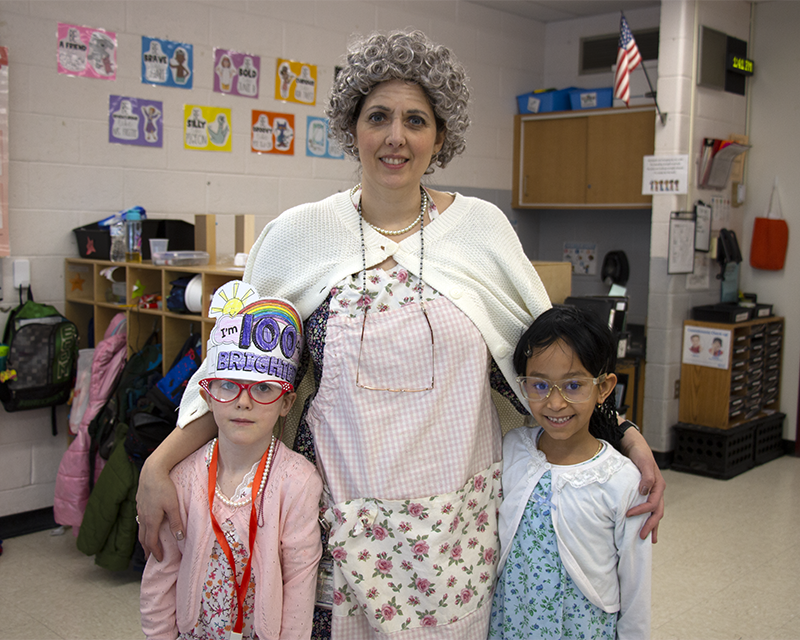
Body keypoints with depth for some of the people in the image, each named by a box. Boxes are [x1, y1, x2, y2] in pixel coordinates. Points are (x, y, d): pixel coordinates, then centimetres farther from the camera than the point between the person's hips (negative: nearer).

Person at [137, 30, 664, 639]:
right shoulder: (296, 236, -3)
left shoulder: (483, 227, -1)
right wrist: (159, 465, -6)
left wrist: (623, 434, -3)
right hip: (341, 519, 0)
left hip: (456, 519, 1)